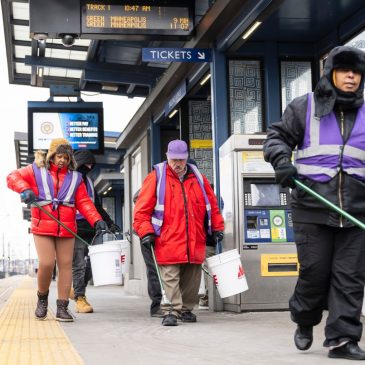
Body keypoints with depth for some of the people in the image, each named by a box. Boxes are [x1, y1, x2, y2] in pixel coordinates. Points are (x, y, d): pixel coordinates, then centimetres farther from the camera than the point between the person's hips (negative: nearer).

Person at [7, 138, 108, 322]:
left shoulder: (75, 177, 11)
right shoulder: (36, 171, 6)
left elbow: (84, 202, 6)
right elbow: (13, 177, 5)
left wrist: (97, 220, -9)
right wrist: (25, 189, -15)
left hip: (67, 229, 3)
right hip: (42, 227, -2)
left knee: (65, 265, 0)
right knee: (46, 264, -13)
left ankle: (62, 307, 8)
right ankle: (42, 297, 15)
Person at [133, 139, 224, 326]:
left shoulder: (198, 178, 12)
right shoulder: (156, 177, 0)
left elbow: (212, 204, 20)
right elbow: (142, 208, -3)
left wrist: (217, 227, 16)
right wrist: (145, 232, -11)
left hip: (195, 243, 4)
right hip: (168, 242, -4)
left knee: (192, 278, 11)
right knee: (169, 278, -8)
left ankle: (186, 309, 25)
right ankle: (171, 312, -5)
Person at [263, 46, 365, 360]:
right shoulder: (305, 107, 5)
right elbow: (277, 136, 7)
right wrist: (281, 161, -13)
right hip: (312, 206, -2)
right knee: (314, 271, 1)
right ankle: (304, 321, 27)